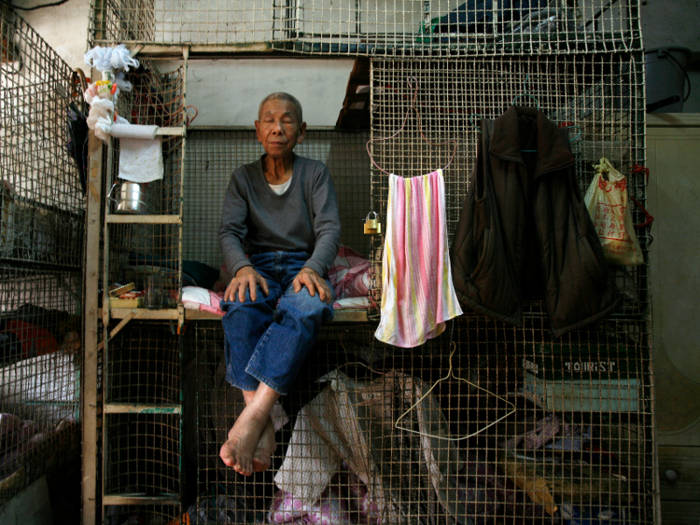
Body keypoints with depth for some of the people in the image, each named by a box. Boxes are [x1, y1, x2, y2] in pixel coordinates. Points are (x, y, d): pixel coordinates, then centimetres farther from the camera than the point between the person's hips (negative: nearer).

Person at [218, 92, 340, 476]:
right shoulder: (243, 177, 15)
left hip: (304, 265, -1)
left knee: (307, 308, -38)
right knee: (242, 306, -36)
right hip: (259, 265, 1)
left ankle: (250, 417, -46)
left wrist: (312, 268, -23)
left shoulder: (316, 173, 12)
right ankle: (262, 427, -41)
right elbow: (229, 231, 3)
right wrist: (243, 268, -21)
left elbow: (329, 228, -1)